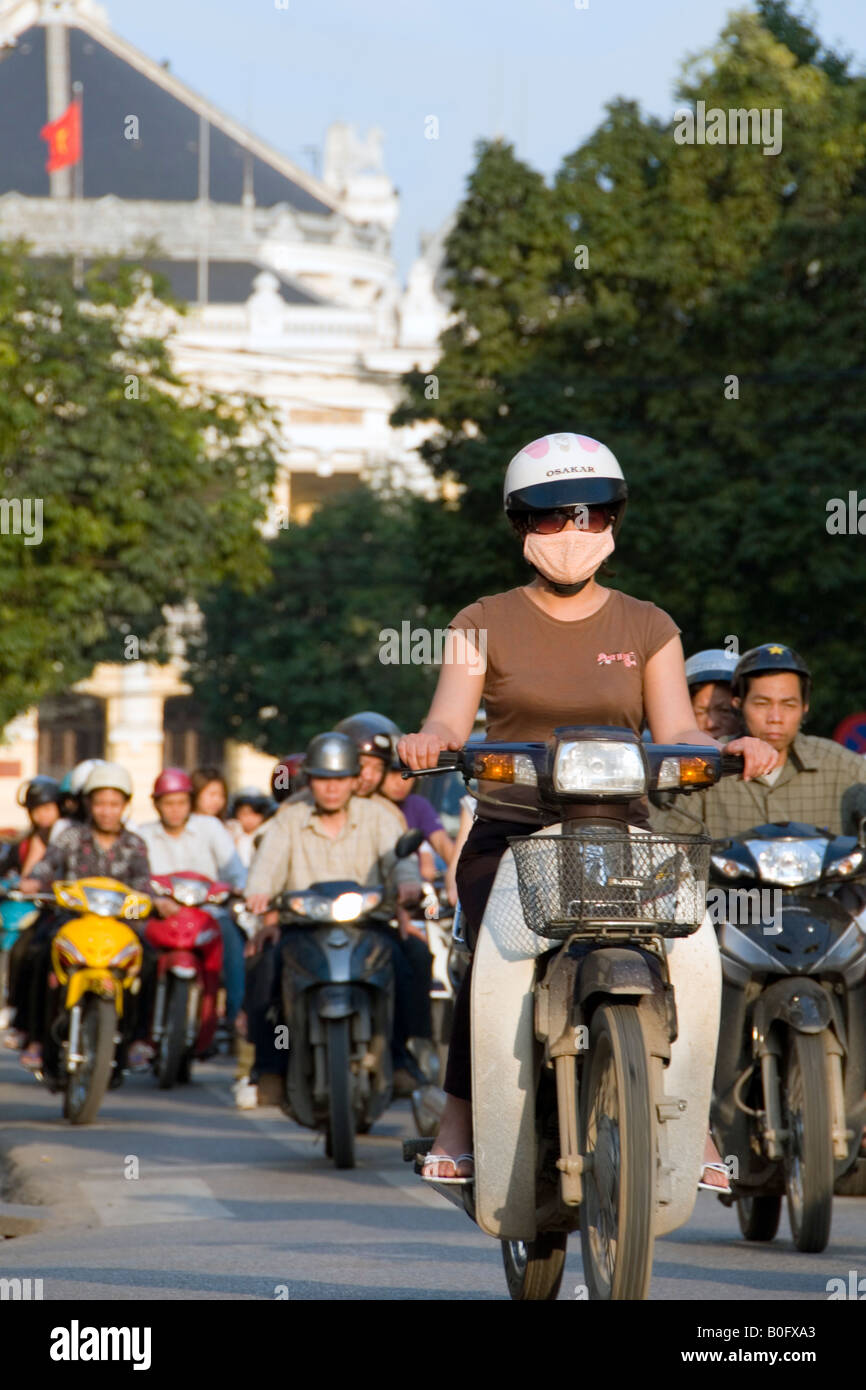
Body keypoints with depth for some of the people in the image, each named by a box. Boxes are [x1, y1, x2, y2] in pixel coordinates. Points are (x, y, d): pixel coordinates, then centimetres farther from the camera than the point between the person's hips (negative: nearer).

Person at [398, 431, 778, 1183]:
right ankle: (462, 1112, -15)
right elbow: (451, 720, 0)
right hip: (510, 833, -1)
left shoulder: (647, 628, 13)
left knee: (696, 938, -24)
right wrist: (429, 741, -23)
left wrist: (731, 749, -17)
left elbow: (676, 732, 4)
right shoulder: (486, 624, 10)